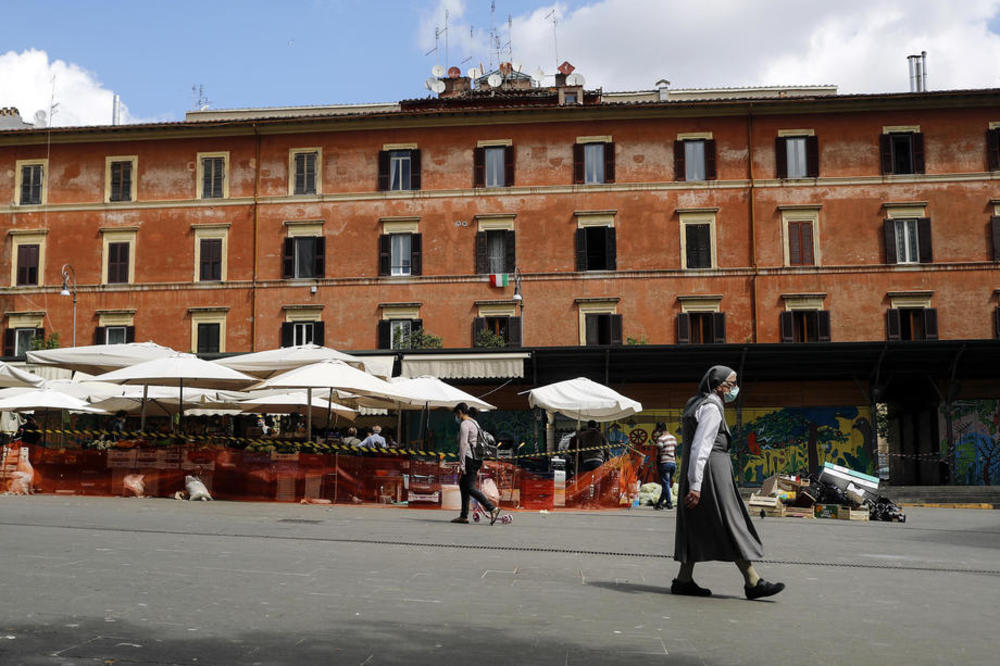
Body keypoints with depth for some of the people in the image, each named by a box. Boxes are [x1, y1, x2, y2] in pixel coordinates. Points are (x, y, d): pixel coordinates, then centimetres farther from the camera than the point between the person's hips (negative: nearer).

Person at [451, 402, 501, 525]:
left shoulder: (464, 424, -9)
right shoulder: (474, 423, 20)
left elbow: (463, 444, -17)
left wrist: (461, 465, -19)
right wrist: (477, 468, 24)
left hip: (469, 458, -10)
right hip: (476, 458, 10)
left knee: (471, 488, -10)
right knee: (463, 485, 13)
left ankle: (492, 508, -17)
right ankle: (464, 516, 13)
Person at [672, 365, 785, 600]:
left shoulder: (697, 404, 19)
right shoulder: (711, 407, -12)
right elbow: (700, 447, -20)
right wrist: (695, 485, -25)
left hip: (697, 471, 10)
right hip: (709, 469, -10)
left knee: (697, 528, 10)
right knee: (731, 523, -7)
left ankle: (683, 579, 11)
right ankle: (752, 581, -4)